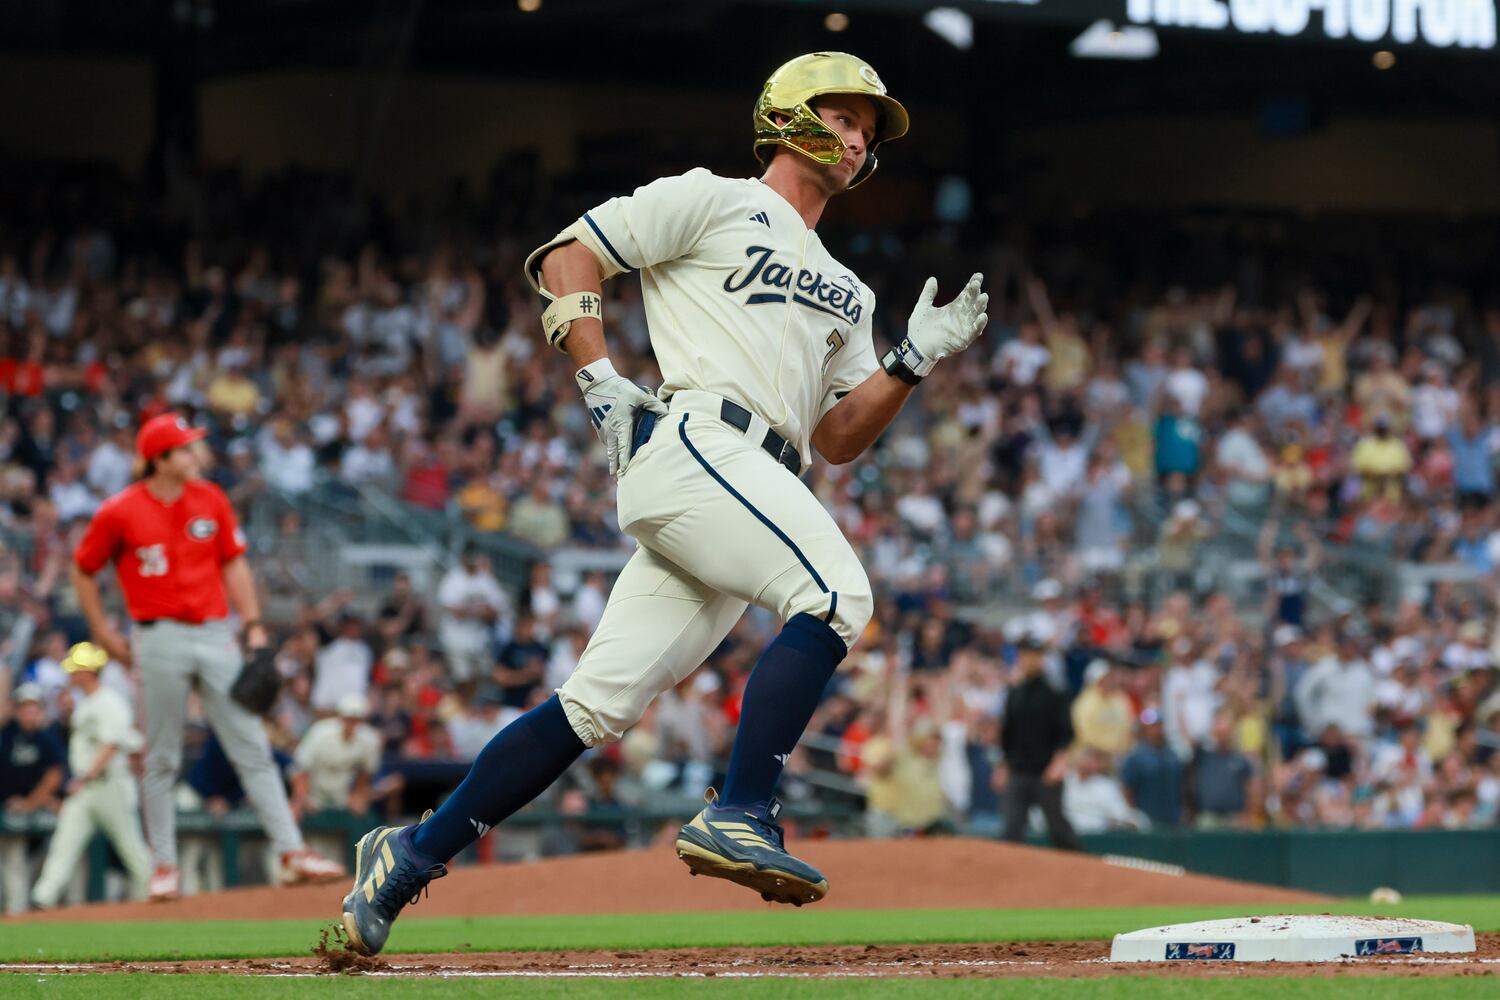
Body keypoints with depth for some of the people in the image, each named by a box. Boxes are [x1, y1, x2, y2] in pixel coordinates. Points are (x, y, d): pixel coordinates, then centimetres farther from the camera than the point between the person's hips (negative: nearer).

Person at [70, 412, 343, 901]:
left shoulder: (210, 500, 6)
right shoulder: (120, 512, -5)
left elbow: (233, 563, 12)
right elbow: (83, 570, 6)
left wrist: (252, 623, 4)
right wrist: (103, 632, 3)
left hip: (216, 635, 3)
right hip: (160, 638, -3)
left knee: (252, 747, -1)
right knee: (162, 760, 3)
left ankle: (292, 852, -4)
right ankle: (164, 865, 12)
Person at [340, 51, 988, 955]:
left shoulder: (845, 293, 31)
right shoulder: (713, 203, 10)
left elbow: (840, 439, 23)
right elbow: (566, 259, 5)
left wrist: (915, 360, 8)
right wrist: (602, 382, -6)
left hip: (752, 486, 7)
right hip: (694, 443, -7)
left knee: (597, 706, 0)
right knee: (836, 595, -25)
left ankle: (413, 856, 4)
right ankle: (741, 818, -30)